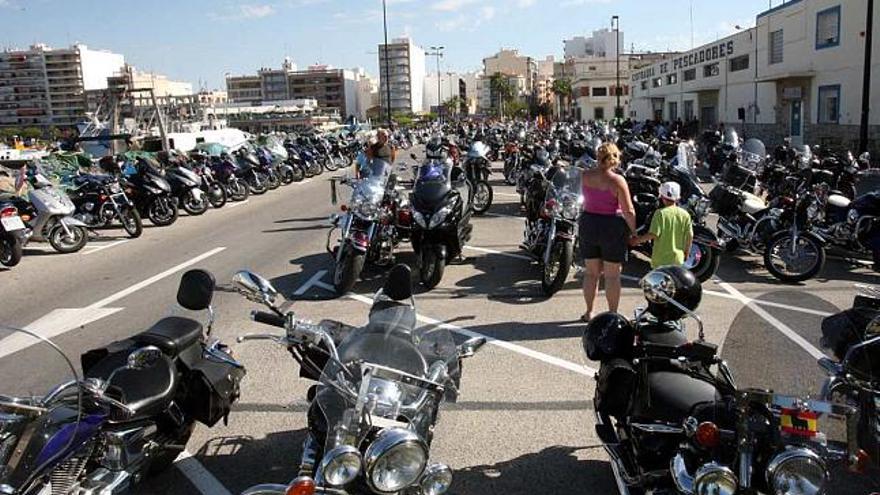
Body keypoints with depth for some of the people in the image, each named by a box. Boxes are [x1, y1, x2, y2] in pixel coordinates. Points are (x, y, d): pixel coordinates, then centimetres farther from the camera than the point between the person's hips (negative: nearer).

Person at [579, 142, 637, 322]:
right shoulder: (617, 180, -15)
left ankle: (589, 312, 23)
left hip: (588, 224, 4)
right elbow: (628, 211, -15)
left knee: (591, 273, 15)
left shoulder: (585, 176, -3)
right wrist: (634, 232, -2)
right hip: (612, 226, -4)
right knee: (612, 275, 7)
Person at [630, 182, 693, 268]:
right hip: (678, 258, 3)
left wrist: (638, 240, -3)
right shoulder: (685, 214, -1)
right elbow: (690, 236, 1)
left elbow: (654, 234, -17)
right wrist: (686, 252, 15)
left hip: (661, 257, -3)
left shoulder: (660, 213, -13)